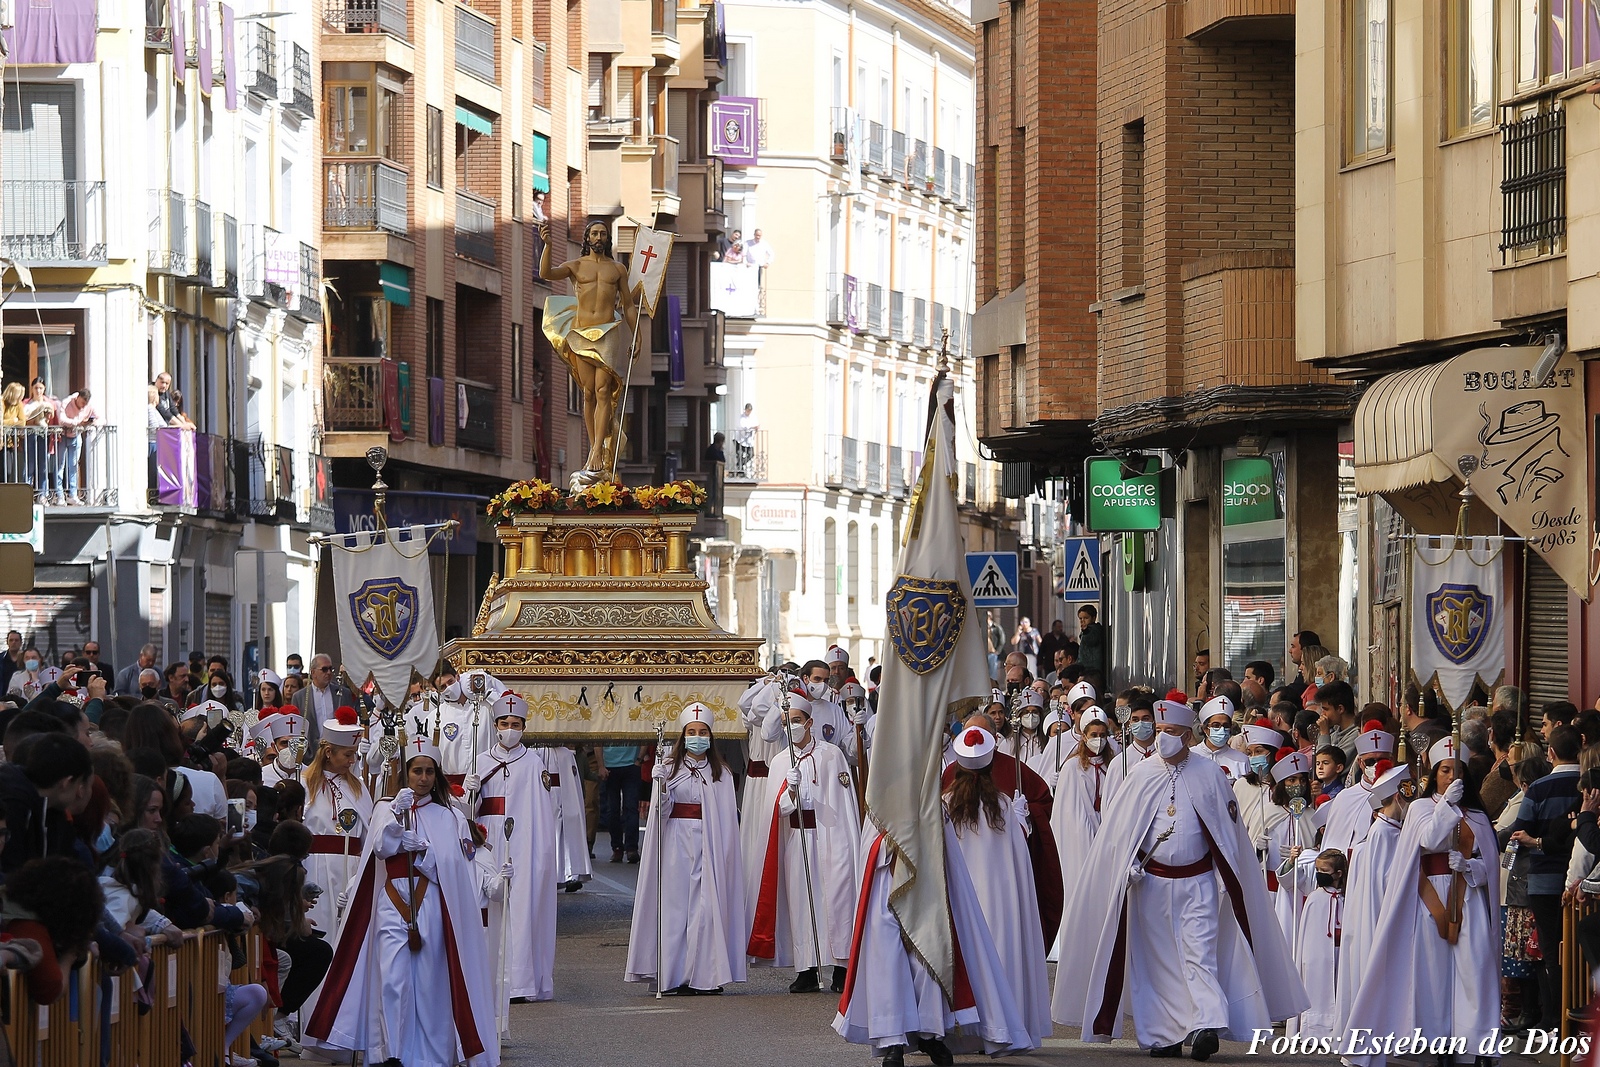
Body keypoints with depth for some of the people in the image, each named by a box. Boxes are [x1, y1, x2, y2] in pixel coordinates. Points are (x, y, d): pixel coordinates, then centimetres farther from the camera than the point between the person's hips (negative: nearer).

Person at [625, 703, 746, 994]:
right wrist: (660, 786, -22)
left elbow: (730, 817, 12)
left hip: (709, 845, 1)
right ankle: (674, 976, -3)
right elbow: (663, 810, -4)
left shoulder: (720, 773, 12)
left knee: (706, 905, -6)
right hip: (676, 842, -1)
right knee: (676, 903, -4)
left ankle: (703, 975, -3)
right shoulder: (670, 767, 5)